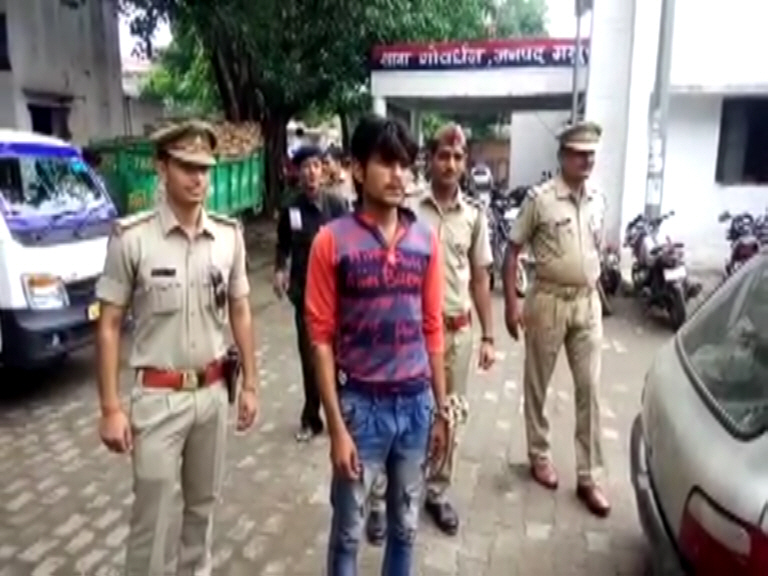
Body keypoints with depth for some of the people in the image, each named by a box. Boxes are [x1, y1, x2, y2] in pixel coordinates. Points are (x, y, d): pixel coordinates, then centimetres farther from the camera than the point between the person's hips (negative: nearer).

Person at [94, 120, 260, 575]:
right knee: (152, 517, 8)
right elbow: (109, 326, -7)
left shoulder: (229, 236, -1)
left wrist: (250, 384, 7)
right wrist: (111, 408, -10)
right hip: (158, 397, -3)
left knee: (204, 502, 20)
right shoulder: (132, 238, -12)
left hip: (214, 392, 4)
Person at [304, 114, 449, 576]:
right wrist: (336, 426, -11)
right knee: (349, 530, 14)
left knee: (406, 526, 20)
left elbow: (432, 329, 6)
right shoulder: (332, 242, -11)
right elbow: (322, 337, -9)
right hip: (361, 404, -3)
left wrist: (441, 410, 7)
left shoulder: (426, 240, 0)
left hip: (415, 403, 4)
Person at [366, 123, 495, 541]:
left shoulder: (475, 215, 3)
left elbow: (480, 278, 8)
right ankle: (378, 499, 20)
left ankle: (437, 492, 33)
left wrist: (487, 336, 6)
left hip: (457, 330, 4)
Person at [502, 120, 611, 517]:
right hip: (548, 300, -4)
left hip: (588, 302, 4)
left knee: (589, 388, 5)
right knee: (537, 384, 10)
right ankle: (539, 455, 30)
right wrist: (511, 302, -12)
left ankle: (588, 477, 16)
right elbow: (513, 250, -8)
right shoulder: (539, 198, -9)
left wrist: (595, 293, 15)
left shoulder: (597, 202, 7)